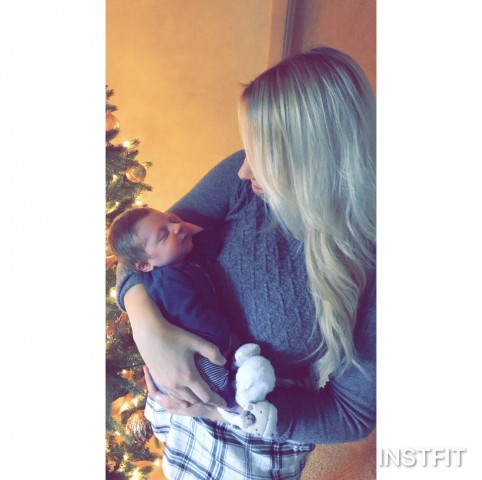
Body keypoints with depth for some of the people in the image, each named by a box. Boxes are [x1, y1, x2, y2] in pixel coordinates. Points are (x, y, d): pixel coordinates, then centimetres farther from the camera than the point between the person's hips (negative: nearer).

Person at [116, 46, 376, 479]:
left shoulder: (369, 268, -30)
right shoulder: (244, 179, -22)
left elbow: (355, 414, -19)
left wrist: (231, 406, -27)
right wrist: (148, 325, -32)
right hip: (191, 392, 4)